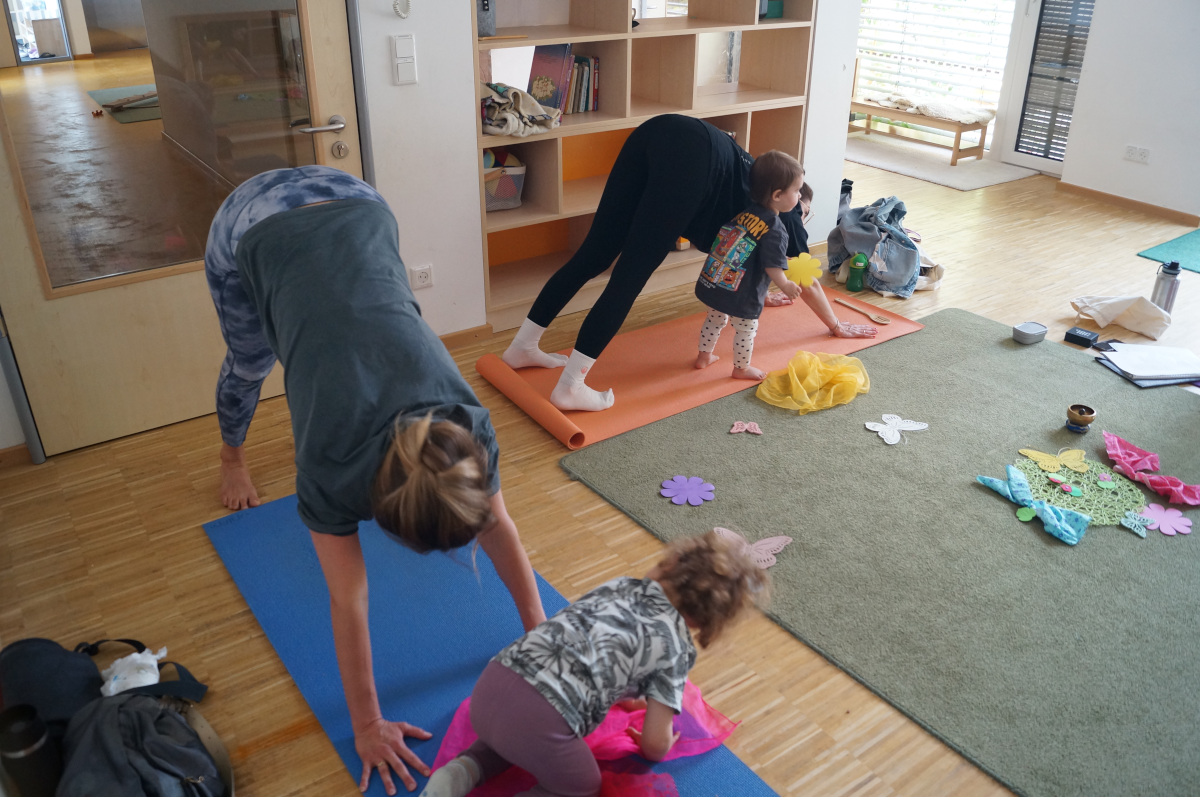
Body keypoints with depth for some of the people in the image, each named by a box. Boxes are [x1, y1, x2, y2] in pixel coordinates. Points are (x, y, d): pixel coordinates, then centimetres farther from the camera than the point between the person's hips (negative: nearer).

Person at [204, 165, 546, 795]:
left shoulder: (465, 426, -25)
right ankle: (232, 455, 53)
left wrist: (540, 630, -6)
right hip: (252, 230, -1)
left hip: (356, 207, 2)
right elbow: (349, 603, -23)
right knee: (251, 361, 23)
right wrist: (367, 725, -14)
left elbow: (499, 530, -12)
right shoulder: (331, 461, -31)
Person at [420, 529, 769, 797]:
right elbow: (655, 742, 9)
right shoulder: (677, 645, 6)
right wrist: (657, 750, 33)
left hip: (488, 687, 6)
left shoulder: (621, 584, 21)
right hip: (540, 719, -6)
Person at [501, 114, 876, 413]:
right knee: (631, 273, -11)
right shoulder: (783, 214, 25)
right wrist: (836, 325, 50)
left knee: (595, 253, 7)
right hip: (694, 156, -7)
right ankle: (570, 388, -14)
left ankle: (522, 347, 10)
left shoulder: (761, 189, 41)